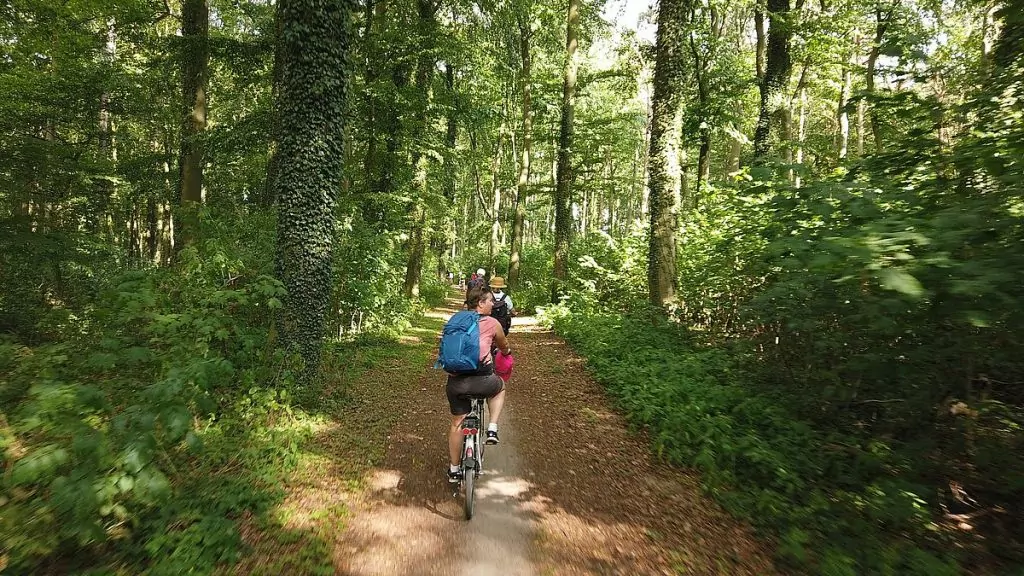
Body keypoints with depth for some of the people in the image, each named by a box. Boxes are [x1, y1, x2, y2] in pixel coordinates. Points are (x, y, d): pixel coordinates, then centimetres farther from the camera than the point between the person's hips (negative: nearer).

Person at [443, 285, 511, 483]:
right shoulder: (492, 323, 3)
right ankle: (492, 429, 19)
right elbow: (504, 347, 22)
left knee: (457, 423, 22)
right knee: (500, 386, 31)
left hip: (455, 381, 4)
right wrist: (507, 352, 46)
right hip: (481, 379, -4)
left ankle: (454, 470, 34)